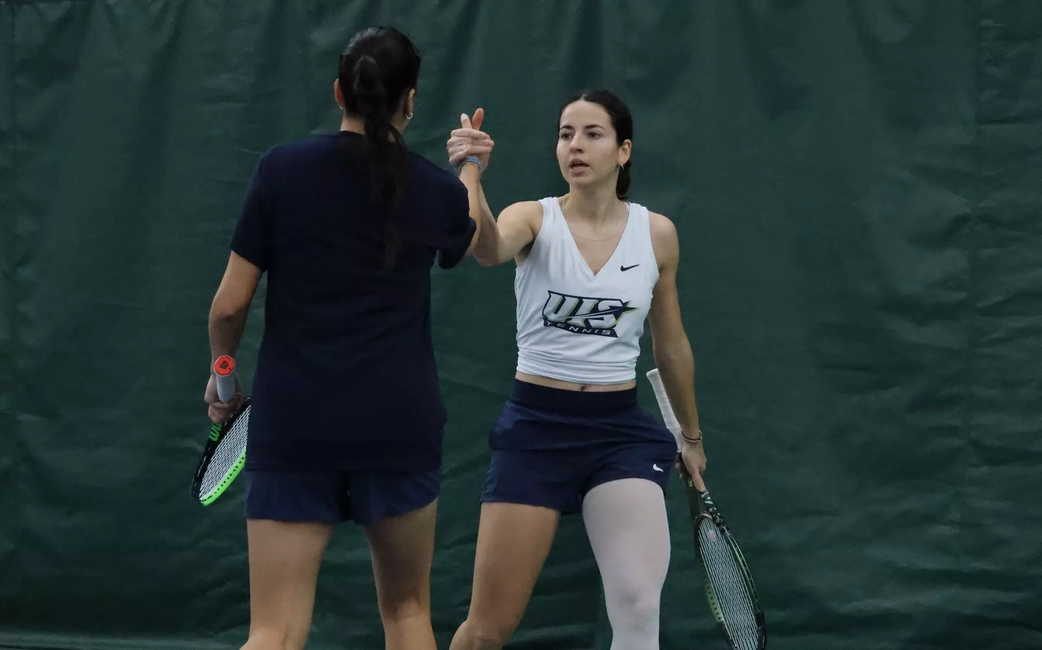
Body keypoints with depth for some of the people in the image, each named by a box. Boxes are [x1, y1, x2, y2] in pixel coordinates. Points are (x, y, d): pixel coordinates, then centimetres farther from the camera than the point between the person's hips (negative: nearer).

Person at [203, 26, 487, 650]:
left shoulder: (282, 169, -3)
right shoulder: (437, 190, 3)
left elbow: (231, 303, -1)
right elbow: (481, 246, 28)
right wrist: (471, 175, 46)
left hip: (294, 423, -1)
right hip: (399, 425, 1)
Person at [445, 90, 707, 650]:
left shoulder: (657, 234, 4)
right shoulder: (534, 219, -4)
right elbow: (487, 248, -30)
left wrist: (692, 435, 27)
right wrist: (471, 176, -49)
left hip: (620, 430, 2)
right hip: (535, 427, -1)